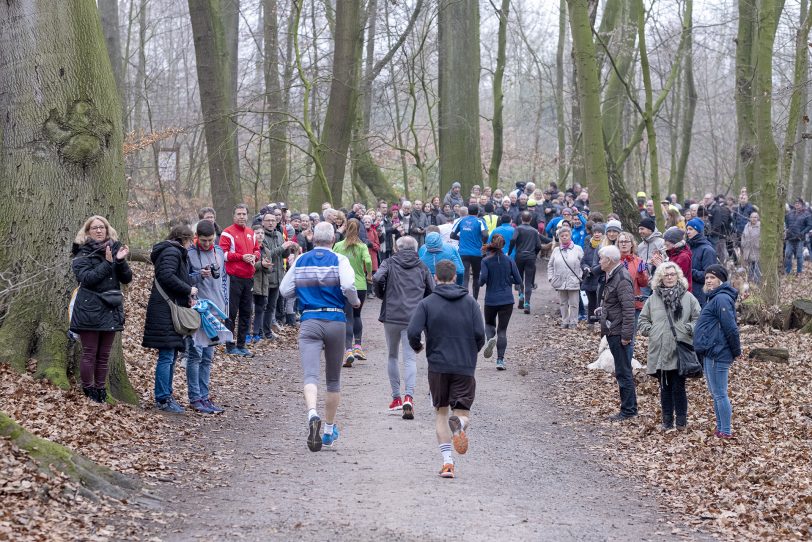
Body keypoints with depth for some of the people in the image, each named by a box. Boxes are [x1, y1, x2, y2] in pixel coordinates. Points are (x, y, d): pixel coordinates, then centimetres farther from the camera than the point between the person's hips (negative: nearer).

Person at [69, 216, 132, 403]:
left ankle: (101, 392, 15)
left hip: (111, 310, 4)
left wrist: (120, 261, -14)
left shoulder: (114, 249, 10)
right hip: (89, 310, -4)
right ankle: (89, 393, 3)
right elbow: (86, 278, -17)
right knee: (90, 353, -2)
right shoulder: (82, 254, -2)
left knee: (104, 355, 9)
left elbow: (127, 278, 3)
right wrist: (108, 263, -19)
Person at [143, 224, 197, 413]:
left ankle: (165, 395, 21)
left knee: (171, 355, 14)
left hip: (172, 310, 11)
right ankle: (163, 399, -4)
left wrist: (186, 297, 5)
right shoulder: (172, 252, -11)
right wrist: (188, 290, -14)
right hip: (165, 311, -11)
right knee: (167, 356, -8)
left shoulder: (177, 253, 21)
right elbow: (167, 276, -25)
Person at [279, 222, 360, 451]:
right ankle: (329, 430, 24)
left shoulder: (300, 261, 6)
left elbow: (284, 290, 8)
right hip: (335, 321, 0)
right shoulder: (339, 260, -2)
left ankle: (312, 413, -41)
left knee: (310, 374, -12)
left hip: (309, 322, 0)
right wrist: (355, 302, 2)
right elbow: (348, 286, -18)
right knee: (333, 379, 15)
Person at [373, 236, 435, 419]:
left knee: (392, 356, 16)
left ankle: (396, 397, 16)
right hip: (413, 318, 0)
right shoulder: (422, 267, 9)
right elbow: (432, 291, 6)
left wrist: (382, 295, 5)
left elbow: (377, 278, -14)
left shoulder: (389, 263, 3)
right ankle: (409, 396, -23)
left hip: (391, 315, 0)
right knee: (410, 358, -3)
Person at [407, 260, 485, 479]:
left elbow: (413, 332, -12)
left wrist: (417, 346, 10)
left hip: (438, 366, 0)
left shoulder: (427, 303, 0)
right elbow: (480, 334, -3)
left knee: (440, 412, 13)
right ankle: (458, 423, -34)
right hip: (465, 367, 0)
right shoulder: (470, 302, 4)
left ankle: (447, 461, 0)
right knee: (463, 413, 6)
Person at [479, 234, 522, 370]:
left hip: (491, 299, -1)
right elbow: (518, 280, 1)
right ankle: (500, 360, -3)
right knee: (502, 330, 4)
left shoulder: (486, 261, -6)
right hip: (507, 300, 1)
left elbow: (483, 279, -16)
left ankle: (490, 339, -12)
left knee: (489, 324, 22)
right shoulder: (509, 261, 0)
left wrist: (480, 282, 6)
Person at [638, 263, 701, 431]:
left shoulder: (688, 297, 4)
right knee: (665, 388, 9)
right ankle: (667, 421, 18)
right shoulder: (653, 299, 10)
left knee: (678, 387, -2)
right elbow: (642, 320, 17)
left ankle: (681, 421, 9)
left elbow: (698, 319, 5)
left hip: (680, 352, -3)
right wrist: (649, 330, 0)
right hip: (659, 351, 3)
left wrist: (689, 329, -11)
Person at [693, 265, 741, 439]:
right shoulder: (715, 298, 15)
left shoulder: (721, 299, -17)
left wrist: (736, 351, -12)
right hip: (711, 353, 11)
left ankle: (726, 431, 2)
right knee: (715, 392, 16)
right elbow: (730, 327, 22)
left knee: (719, 393, -4)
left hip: (717, 354, -11)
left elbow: (731, 328, -20)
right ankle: (721, 427, 24)